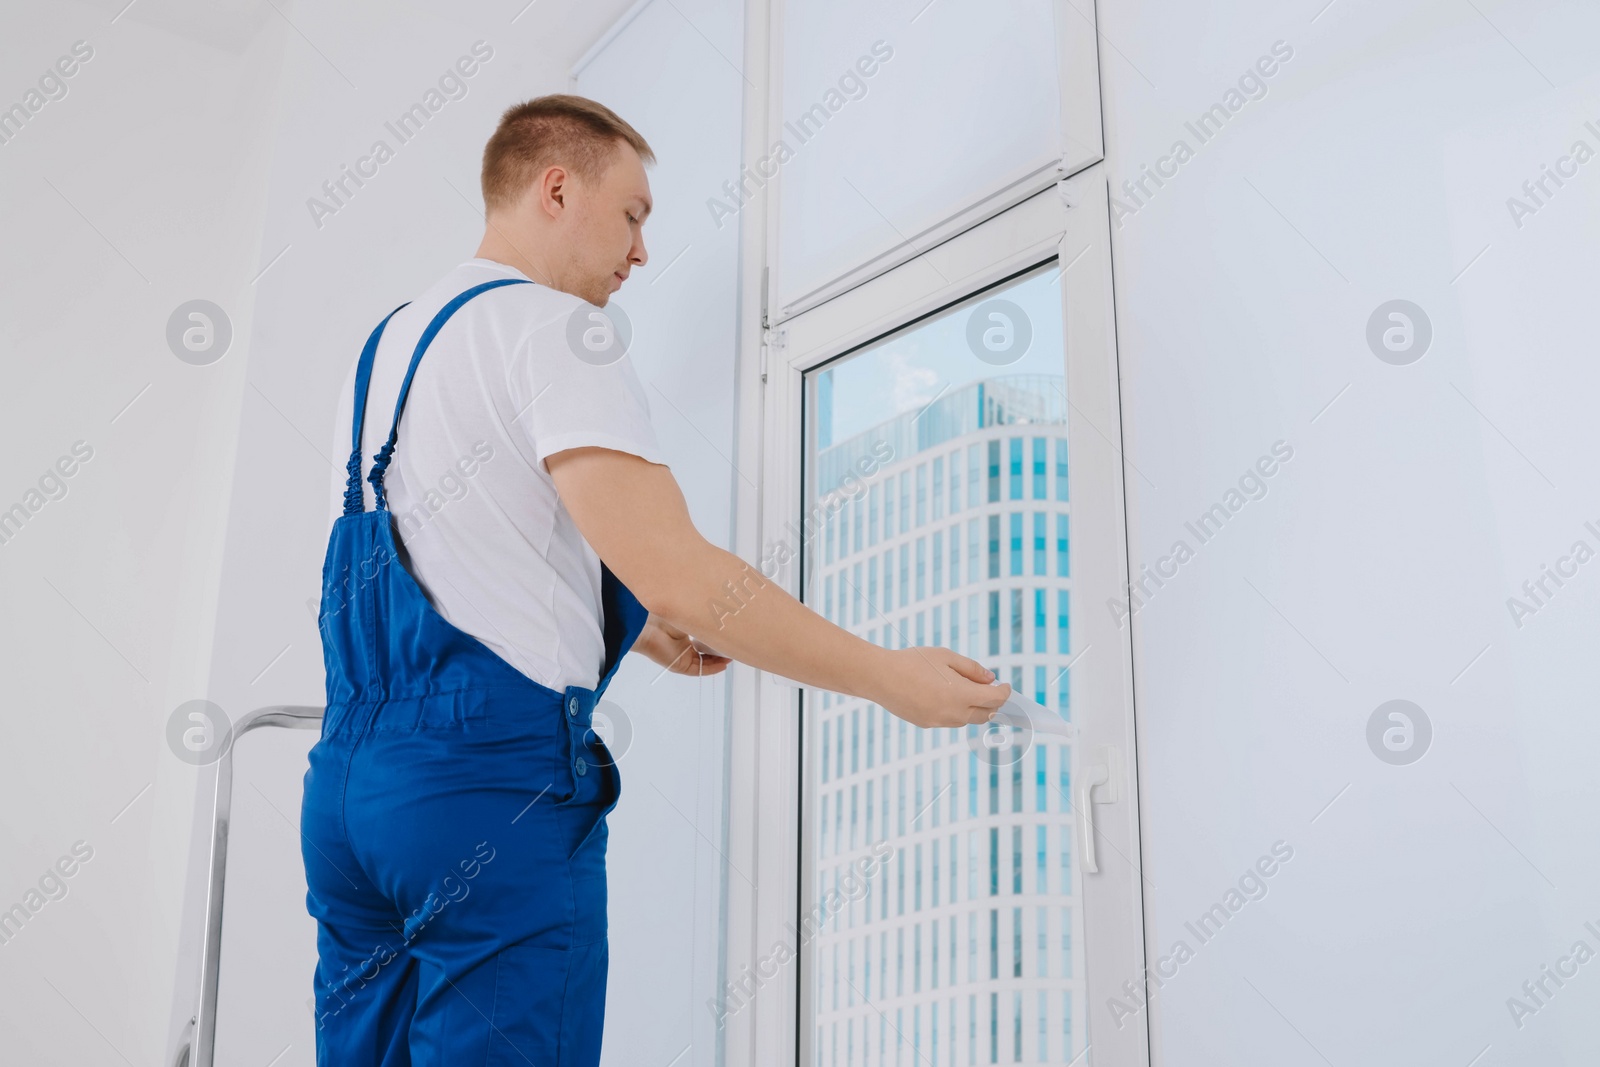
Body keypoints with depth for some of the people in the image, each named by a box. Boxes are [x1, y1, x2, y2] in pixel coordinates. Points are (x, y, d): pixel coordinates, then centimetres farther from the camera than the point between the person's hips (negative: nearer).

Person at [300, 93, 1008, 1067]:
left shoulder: (395, 338, 20)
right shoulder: (550, 327, -8)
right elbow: (677, 575, -17)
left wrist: (635, 630, 24)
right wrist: (892, 679, -9)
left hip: (349, 775, 9)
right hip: (494, 772, -9)